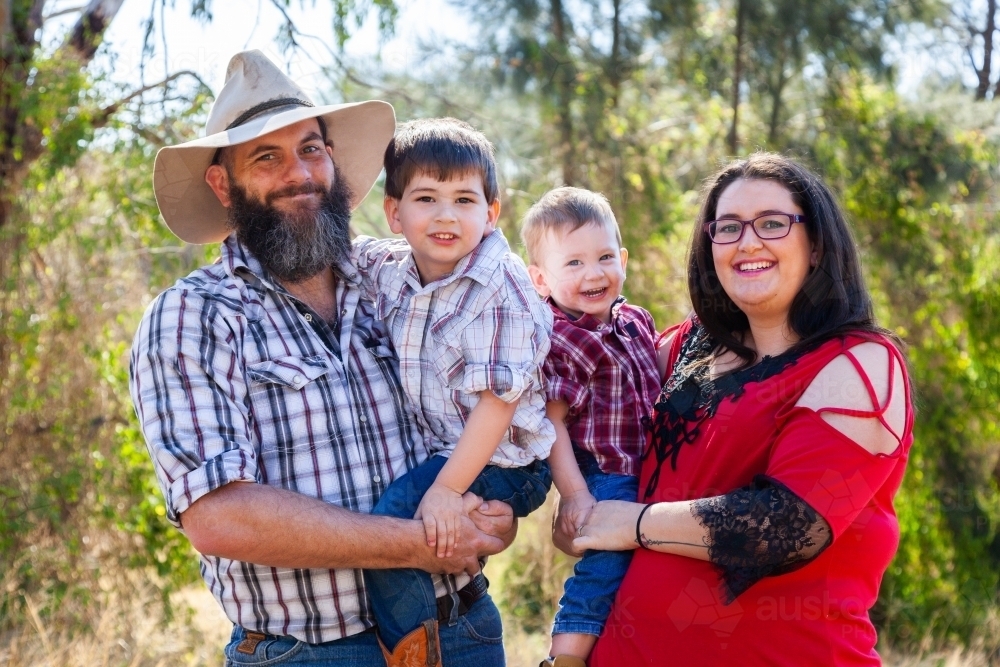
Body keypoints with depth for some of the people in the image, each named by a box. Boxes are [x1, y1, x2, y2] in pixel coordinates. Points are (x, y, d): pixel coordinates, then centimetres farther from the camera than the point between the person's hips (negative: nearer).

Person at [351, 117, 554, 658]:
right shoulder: (387, 269, 0)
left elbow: (498, 399, -24)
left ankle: (411, 645, -4)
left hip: (498, 462, -9)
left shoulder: (501, 290, -22)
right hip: (433, 447, 9)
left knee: (392, 517, -24)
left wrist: (448, 488, -26)